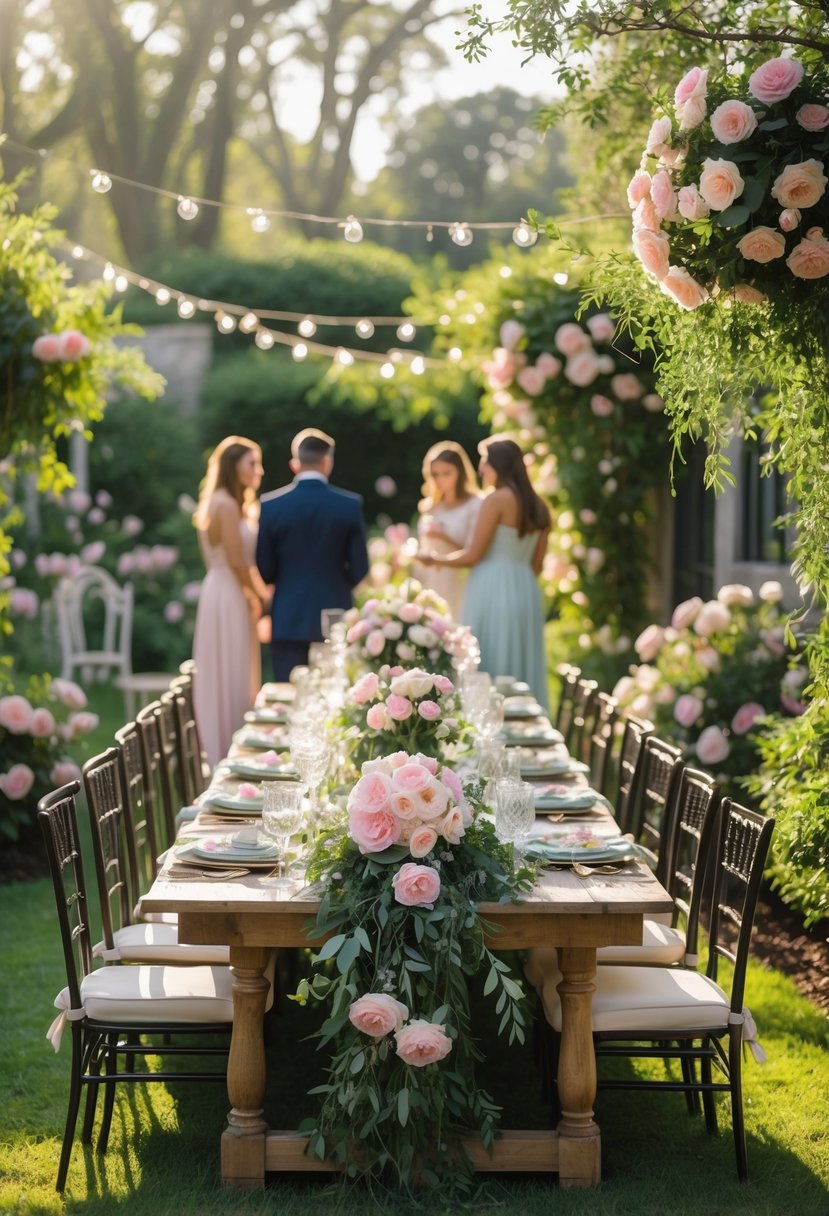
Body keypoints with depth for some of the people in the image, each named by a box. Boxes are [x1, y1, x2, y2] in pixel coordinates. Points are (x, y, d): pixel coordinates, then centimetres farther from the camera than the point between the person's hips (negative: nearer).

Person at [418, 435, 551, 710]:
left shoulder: (496, 499, -9)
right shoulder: (539, 507, 12)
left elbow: (473, 555, -10)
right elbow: (536, 565, 16)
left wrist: (435, 558, 5)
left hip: (493, 591, -7)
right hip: (526, 592, 7)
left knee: (486, 674, -4)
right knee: (519, 673, 9)